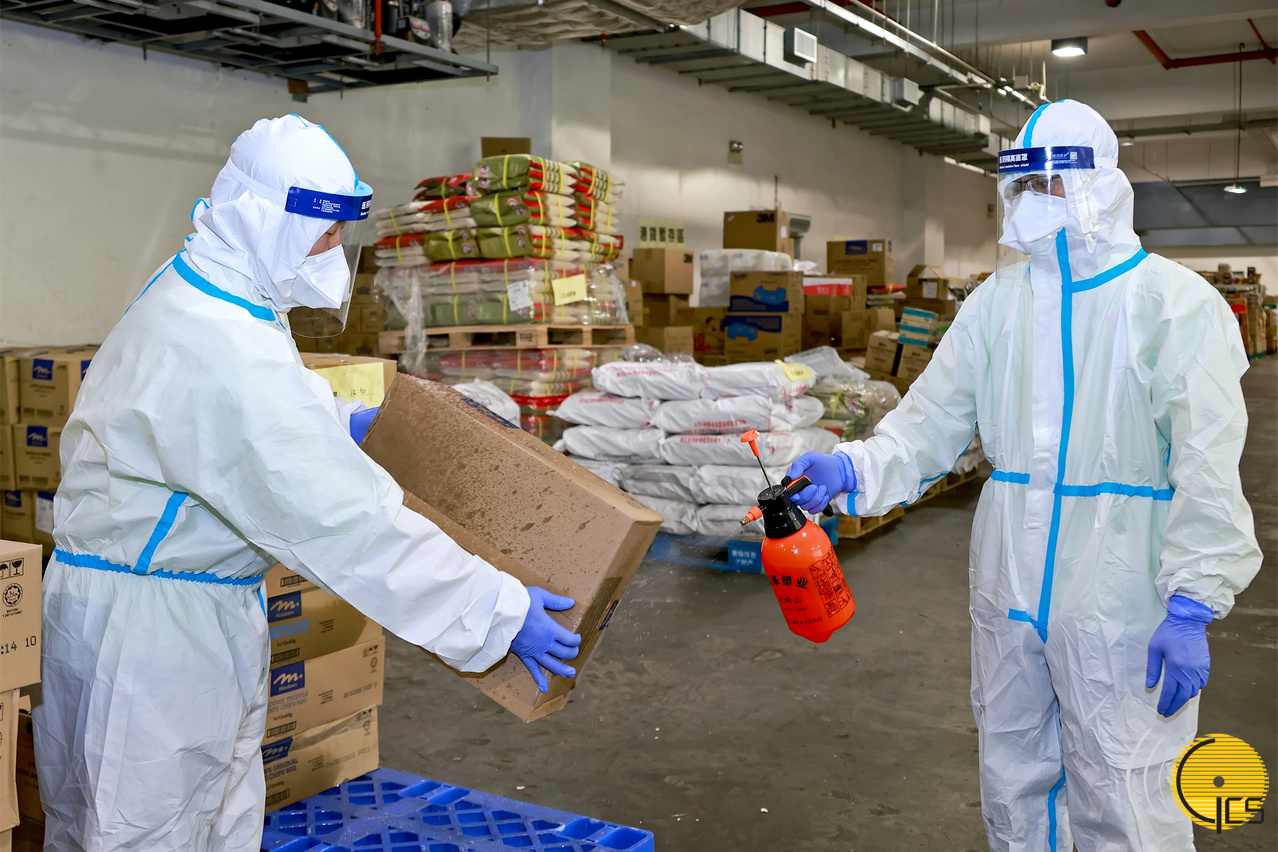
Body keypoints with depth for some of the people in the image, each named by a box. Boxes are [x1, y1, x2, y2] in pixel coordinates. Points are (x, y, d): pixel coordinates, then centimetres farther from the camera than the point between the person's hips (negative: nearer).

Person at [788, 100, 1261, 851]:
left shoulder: (1175, 302, -9)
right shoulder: (995, 302, 7)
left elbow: (1208, 470, -12)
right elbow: (932, 421, 3)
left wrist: (1191, 606, -16)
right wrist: (854, 468, -15)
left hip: (1119, 602, -5)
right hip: (1008, 591, 5)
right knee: (1013, 781, 19)